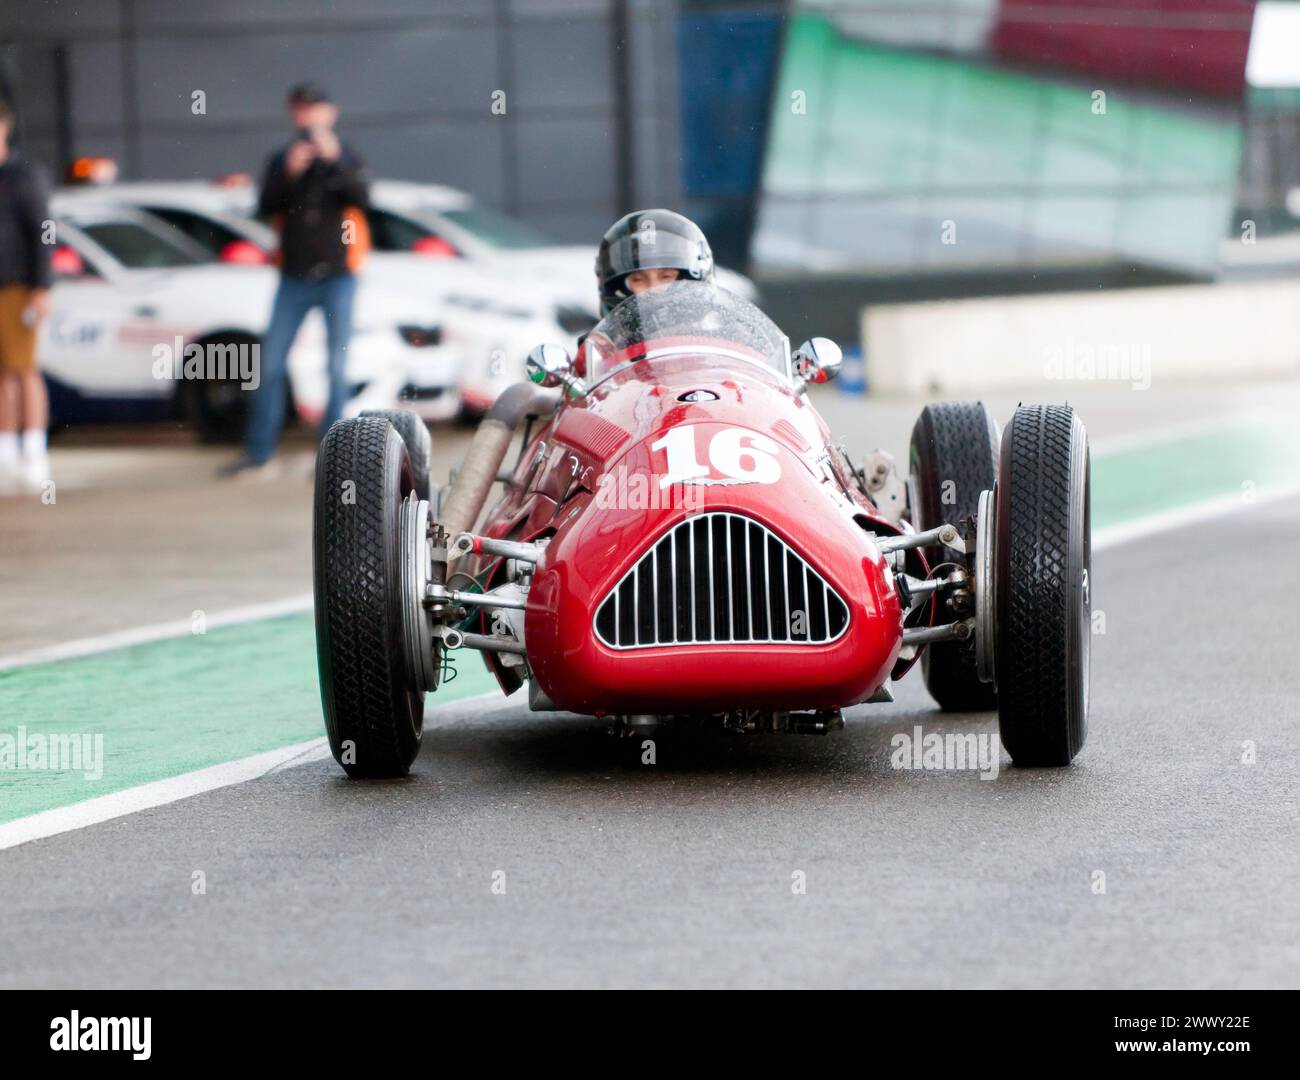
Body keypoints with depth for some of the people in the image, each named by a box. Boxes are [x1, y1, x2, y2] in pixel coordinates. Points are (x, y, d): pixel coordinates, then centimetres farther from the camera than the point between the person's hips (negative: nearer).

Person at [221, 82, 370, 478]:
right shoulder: (282, 161, 9)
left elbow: (362, 198, -14)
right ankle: (258, 452, 4)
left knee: (337, 367, -1)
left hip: (337, 277, -2)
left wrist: (335, 160, -25)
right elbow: (266, 208, -3)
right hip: (294, 278, 2)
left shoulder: (346, 159, 4)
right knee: (272, 364, 0)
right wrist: (290, 173, -16)